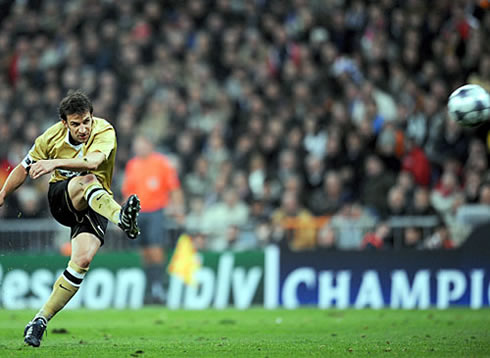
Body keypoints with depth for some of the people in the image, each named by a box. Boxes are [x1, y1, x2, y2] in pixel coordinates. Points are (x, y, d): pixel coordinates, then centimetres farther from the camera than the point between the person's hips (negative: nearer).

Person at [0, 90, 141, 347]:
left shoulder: (104, 132, -17)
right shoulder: (52, 138, -8)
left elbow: (93, 162, -38)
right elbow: (25, 168, 9)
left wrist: (55, 163, -50)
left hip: (95, 206, -1)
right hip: (61, 198, 1)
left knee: (82, 259, -25)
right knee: (87, 180, -34)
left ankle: (40, 321, -17)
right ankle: (121, 218, -64)